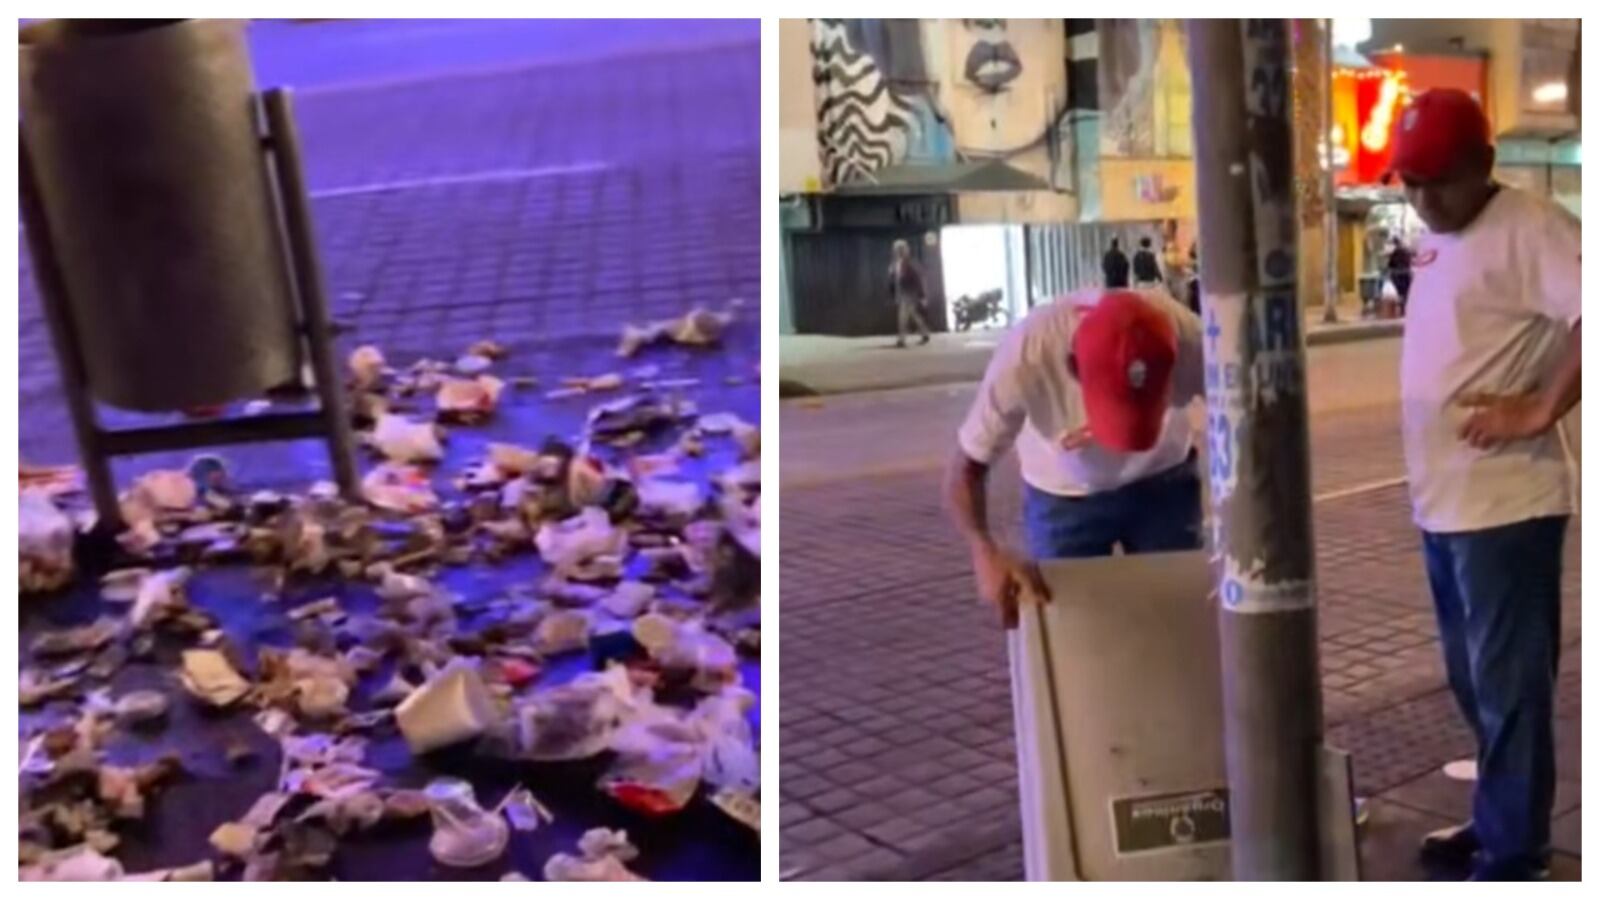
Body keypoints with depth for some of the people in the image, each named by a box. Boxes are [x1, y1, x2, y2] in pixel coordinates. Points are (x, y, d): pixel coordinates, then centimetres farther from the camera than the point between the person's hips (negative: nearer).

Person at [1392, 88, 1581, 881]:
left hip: (1504, 503, -9)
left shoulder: (1528, 229, -14)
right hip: (1441, 500, 9)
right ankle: (1495, 822, 32)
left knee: (1507, 685, -1)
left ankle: (1512, 858, 9)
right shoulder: (1437, 238, 14)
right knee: (1473, 681, 18)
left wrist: (1541, 410, -22)